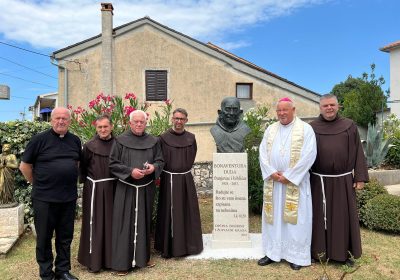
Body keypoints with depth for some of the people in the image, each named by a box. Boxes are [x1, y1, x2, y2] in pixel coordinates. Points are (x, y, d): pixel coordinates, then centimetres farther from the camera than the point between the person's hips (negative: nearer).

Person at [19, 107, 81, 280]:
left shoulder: (75, 141, 5)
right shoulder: (39, 139, -7)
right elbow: (24, 166, -1)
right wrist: (38, 184, 3)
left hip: (69, 197, 4)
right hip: (44, 198, -3)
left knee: (65, 237, 13)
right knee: (44, 237, 9)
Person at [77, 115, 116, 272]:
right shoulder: (90, 146, -4)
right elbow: (82, 167, 2)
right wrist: (87, 182, 0)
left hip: (113, 188, 3)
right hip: (94, 189, -2)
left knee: (111, 223, 11)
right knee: (95, 224, 3)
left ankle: (110, 258, 24)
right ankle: (93, 260, 16)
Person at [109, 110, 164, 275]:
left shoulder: (153, 141, 6)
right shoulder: (121, 141, -4)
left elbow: (160, 161, 9)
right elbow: (113, 164, -6)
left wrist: (154, 167, -13)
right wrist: (130, 171, -18)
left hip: (146, 189, 4)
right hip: (126, 189, -3)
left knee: (144, 223, 13)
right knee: (125, 224, 0)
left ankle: (142, 257, 29)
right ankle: (122, 262, 10)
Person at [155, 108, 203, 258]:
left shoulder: (191, 138, 5)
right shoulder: (164, 138, -4)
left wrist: (183, 170, 5)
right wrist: (172, 171, -3)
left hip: (186, 180, 3)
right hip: (169, 180, -3)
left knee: (187, 213, 10)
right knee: (169, 214, 2)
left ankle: (187, 244, 25)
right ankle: (168, 247, 15)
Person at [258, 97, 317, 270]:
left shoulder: (305, 129, -4)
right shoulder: (270, 129, 10)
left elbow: (309, 155, -12)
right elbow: (263, 152, 5)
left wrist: (288, 175, -15)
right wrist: (271, 172, -10)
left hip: (295, 182, -4)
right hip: (273, 181, 4)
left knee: (295, 218, 2)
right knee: (273, 217, 9)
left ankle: (296, 255, 16)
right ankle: (272, 252, 21)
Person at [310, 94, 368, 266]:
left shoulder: (349, 126, 3)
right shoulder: (311, 128, 1)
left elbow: (358, 153, 3)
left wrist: (360, 178, -2)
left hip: (343, 181, 0)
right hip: (319, 182, 0)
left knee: (343, 216, 9)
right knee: (320, 216, 8)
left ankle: (345, 252, 25)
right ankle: (319, 251, 23)